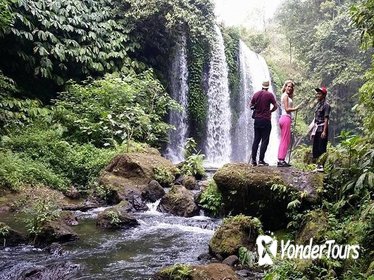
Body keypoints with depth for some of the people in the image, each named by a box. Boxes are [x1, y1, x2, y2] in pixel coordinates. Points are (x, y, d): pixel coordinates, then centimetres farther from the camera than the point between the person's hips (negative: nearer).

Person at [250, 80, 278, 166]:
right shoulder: (269, 95, -7)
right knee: (265, 140, 0)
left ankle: (253, 160, 7)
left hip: (257, 119, 5)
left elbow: (251, 106, 10)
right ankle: (261, 160, -4)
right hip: (266, 120, -5)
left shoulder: (256, 94, 5)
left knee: (256, 140, 9)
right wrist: (270, 111, 11)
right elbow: (275, 106, -5)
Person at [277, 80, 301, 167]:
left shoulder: (286, 96, 20)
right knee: (285, 140, -9)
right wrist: (295, 108, -6)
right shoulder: (285, 95, -7)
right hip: (286, 118, -10)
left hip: (284, 118, 10)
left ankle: (280, 160, 11)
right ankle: (281, 160, -9)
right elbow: (287, 109, -13)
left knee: (283, 140, 9)